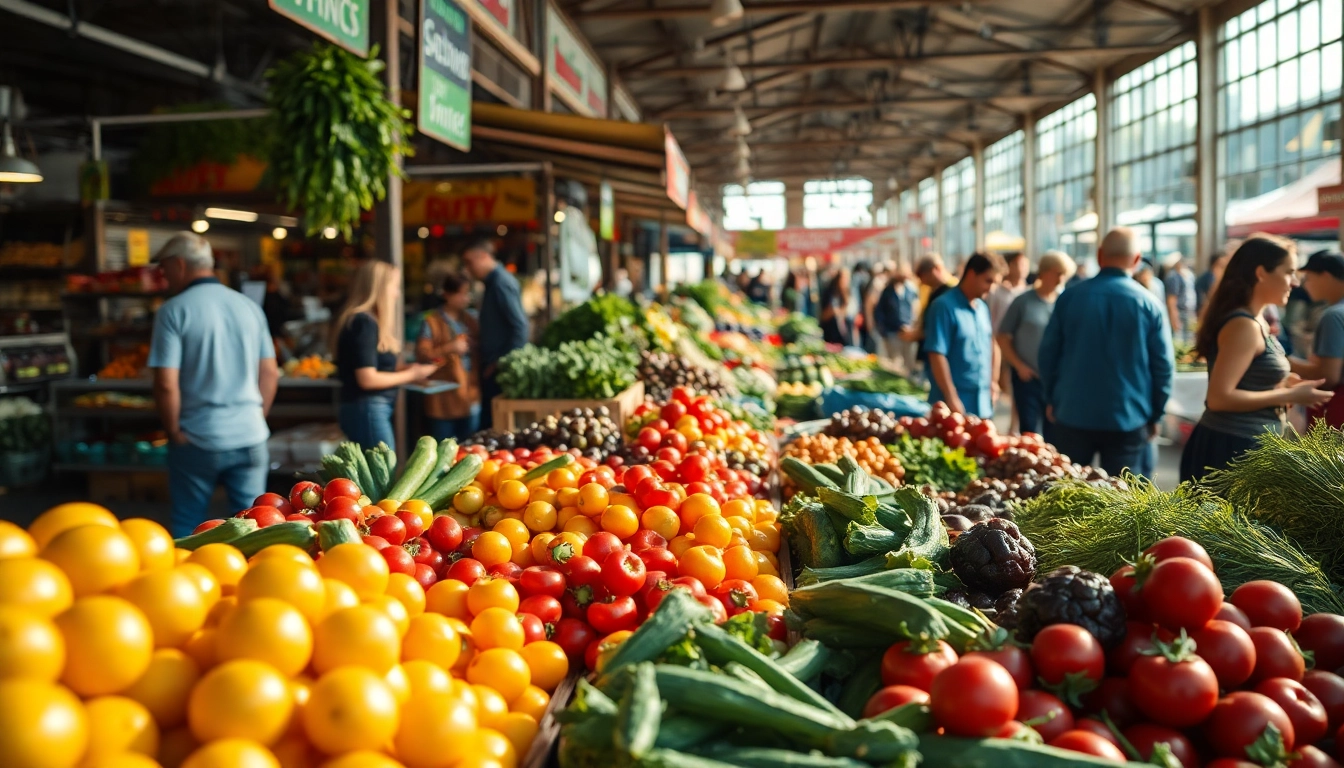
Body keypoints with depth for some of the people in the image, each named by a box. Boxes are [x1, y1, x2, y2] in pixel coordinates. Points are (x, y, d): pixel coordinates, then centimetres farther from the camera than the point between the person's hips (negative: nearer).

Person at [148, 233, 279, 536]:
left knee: (187, 528, 10)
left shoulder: (174, 311, -8)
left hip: (198, 440, -4)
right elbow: (270, 373, 10)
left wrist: (174, 432, -1)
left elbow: (166, 384, -13)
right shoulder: (249, 307, 7)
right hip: (250, 437, 4)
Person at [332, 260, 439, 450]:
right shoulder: (364, 322, -15)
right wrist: (410, 375, -8)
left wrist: (403, 370, 8)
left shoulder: (365, 321, 14)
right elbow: (367, 379, -19)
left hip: (369, 409, 10)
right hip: (368, 410, -10)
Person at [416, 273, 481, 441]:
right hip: (443, 400, -5)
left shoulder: (469, 320, 13)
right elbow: (421, 355, -12)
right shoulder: (432, 321, -4)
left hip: (470, 399, 5)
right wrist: (449, 348, -22)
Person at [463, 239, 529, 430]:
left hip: (501, 370, -10)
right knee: (489, 421, 11)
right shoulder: (494, 280, 15)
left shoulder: (501, 282, -14)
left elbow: (520, 326, -20)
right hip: (493, 366, 10)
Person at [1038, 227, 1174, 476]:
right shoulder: (1149, 304, -6)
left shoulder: (1069, 297, -4)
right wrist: (1155, 415, 8)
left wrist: (1052, 400, 15)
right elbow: (1164, 365, -4)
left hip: (1073, 414, 1)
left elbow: (1048, 353, 2)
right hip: (1128, 418, -1)